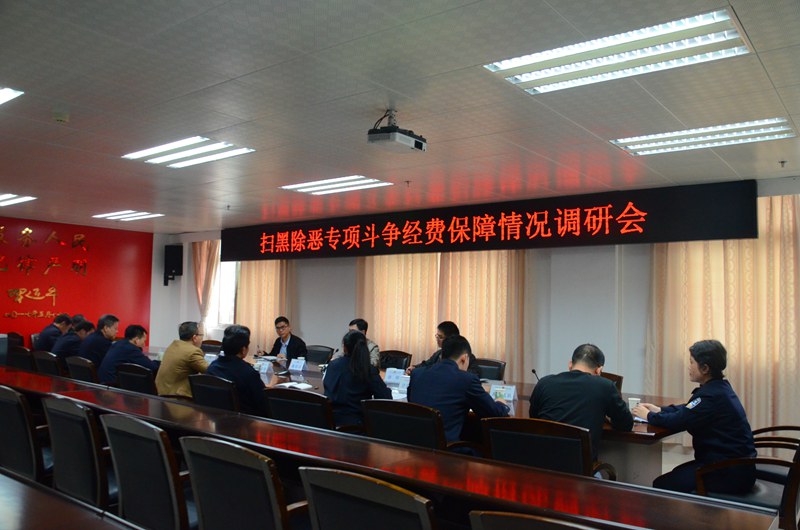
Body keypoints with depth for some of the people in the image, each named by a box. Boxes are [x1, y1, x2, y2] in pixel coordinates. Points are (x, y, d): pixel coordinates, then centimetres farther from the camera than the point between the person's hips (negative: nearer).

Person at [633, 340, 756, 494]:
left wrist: (648, 415, -4)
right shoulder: (717, 388, 9)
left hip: (730, 473, -10)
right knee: (676, 475, 21)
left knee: (661, 485, -7)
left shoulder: (713, 395, -22)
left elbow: (678, 422, -21)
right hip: (734, 465, 10)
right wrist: (659, 410, 6)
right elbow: (687, 410, 19)